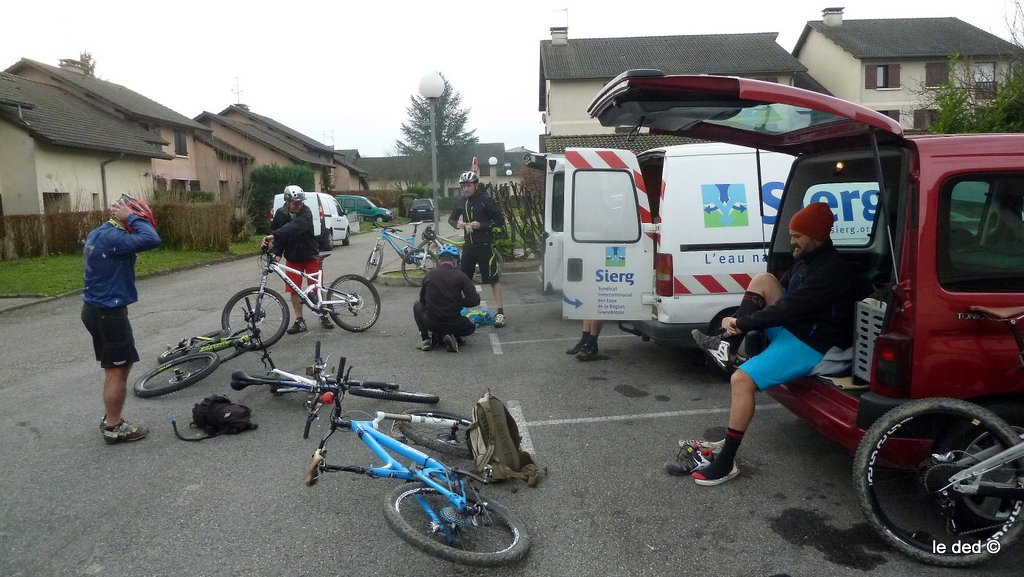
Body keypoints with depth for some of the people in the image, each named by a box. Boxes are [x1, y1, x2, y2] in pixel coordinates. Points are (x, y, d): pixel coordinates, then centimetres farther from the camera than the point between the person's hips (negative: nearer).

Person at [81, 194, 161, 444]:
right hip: (108, 313, -10)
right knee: (118, 369, 1)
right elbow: (152, 240, -34)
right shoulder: (111, 237, -23)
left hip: (97, 309, 10)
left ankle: (110, 419, 30)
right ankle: (113, 428, 11)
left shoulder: (99, 233, 10)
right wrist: (131, 217, -21)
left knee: (115, 367, 20)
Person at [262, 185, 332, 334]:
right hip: (292, 257, 3)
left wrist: (274, 236, -51)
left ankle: (323, 316, 19)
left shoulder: (305, 212, -20)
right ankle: (299, 321, 10)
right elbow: (276, 233, -2)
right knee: (294, 290, 2)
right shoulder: (280, 214, -6)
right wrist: (275, 252, -21)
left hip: (310, 255, -3)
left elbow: (294, 227, -39)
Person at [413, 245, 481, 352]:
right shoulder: (460, 276, -7)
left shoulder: (429, 275, 0)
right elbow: (475, 300, -11)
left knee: (417, 305, 31)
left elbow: (422, 300, 13)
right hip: (453, 324, -1)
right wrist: (461, 302, 7)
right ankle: (450, 336, 0)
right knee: (471, 327, 31)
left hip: (430, 324, 1)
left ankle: (425, 338, 12)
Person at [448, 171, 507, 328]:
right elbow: (451, 219, 20)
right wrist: (457, 224, -4)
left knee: (493, 278, -7)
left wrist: (481, 225, -20)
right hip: (469, 245, 6)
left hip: (485, 245, -6)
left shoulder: (486, 201, -8)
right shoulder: (463, 203, 10)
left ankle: (500, 312, -6)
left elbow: (500, 221, -9)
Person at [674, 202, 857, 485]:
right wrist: (741, 322, 0)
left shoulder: (831, 271, -21)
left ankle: (726, 463, -17)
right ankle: (727, 346, -9)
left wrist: (741, 322, -18)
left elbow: (789, 308, -27)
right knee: (763, 281, -4)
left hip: (810, 346, -10)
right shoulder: (806, 260, 11)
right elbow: (779, 294, 16)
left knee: (742, 380, -25)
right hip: (792, 329, 10)